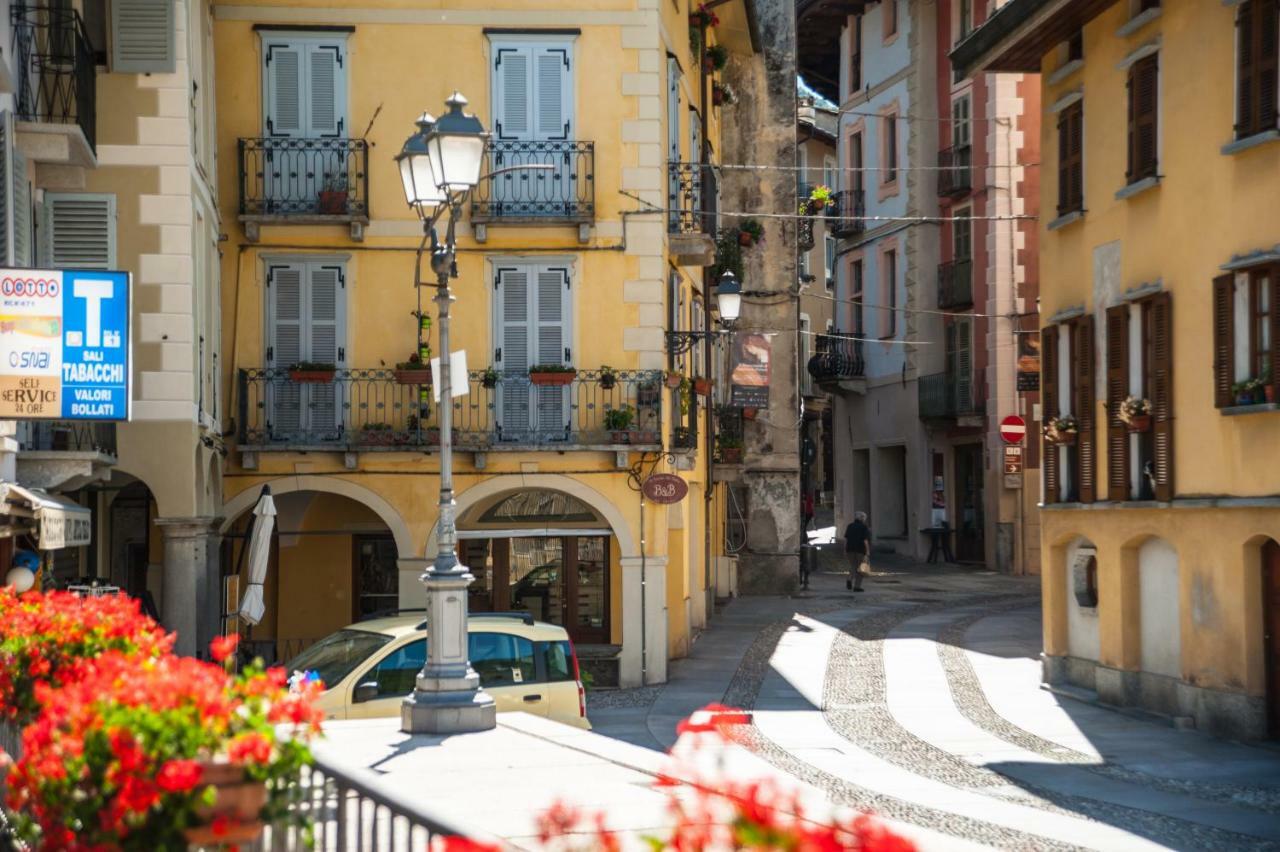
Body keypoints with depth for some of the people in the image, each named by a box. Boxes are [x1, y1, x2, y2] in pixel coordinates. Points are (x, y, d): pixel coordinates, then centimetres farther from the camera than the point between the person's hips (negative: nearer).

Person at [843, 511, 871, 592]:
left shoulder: (850, 526, 7)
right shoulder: (864, 527, -5)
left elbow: (846, 539, 4)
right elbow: (865, 540, -12)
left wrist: (845, 550, 7)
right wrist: (867, 551, -10)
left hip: (850, 549, 4)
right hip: (860, 549, -4)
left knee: (853, 566, 17)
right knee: (860, 568, 5)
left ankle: (849, 580, -8)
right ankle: (857, 586, 1)